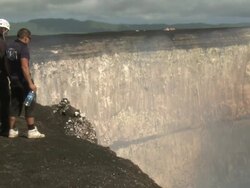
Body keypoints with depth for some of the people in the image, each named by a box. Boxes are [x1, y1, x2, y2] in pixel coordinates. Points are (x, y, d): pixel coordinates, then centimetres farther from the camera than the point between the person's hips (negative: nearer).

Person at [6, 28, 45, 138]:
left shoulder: (10, 47, 8)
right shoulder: (23, 48, -16)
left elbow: (8, 64, 11)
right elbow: (24, 67, -24)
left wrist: (11, 77, 19)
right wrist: (30, 83, -23)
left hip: (13, 80, 8)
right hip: (23, 79, -8)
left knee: (15, 105, 11)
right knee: (30, 105, 0)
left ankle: (12, 131, 11)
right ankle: (31, 131, 0)